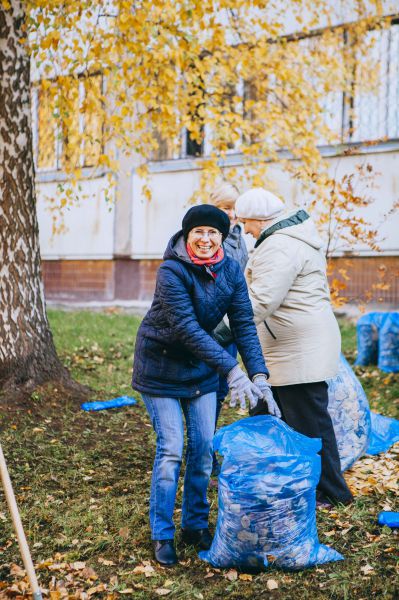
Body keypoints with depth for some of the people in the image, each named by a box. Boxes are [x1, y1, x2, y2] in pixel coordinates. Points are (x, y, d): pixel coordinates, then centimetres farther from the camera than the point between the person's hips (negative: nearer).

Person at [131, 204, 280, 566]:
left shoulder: (230, 270, -8)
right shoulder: (171, 272, -25)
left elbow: (244, 324, -9)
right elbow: (187, 329, -31)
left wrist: (258, 375, -20)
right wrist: (231, 370, -37)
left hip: (201, 366, 5)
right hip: (161, 366, -5)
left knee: (204, 448, 5)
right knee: (170, 449, -6)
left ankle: (196, 525, 22)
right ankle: (162, 535, 7)